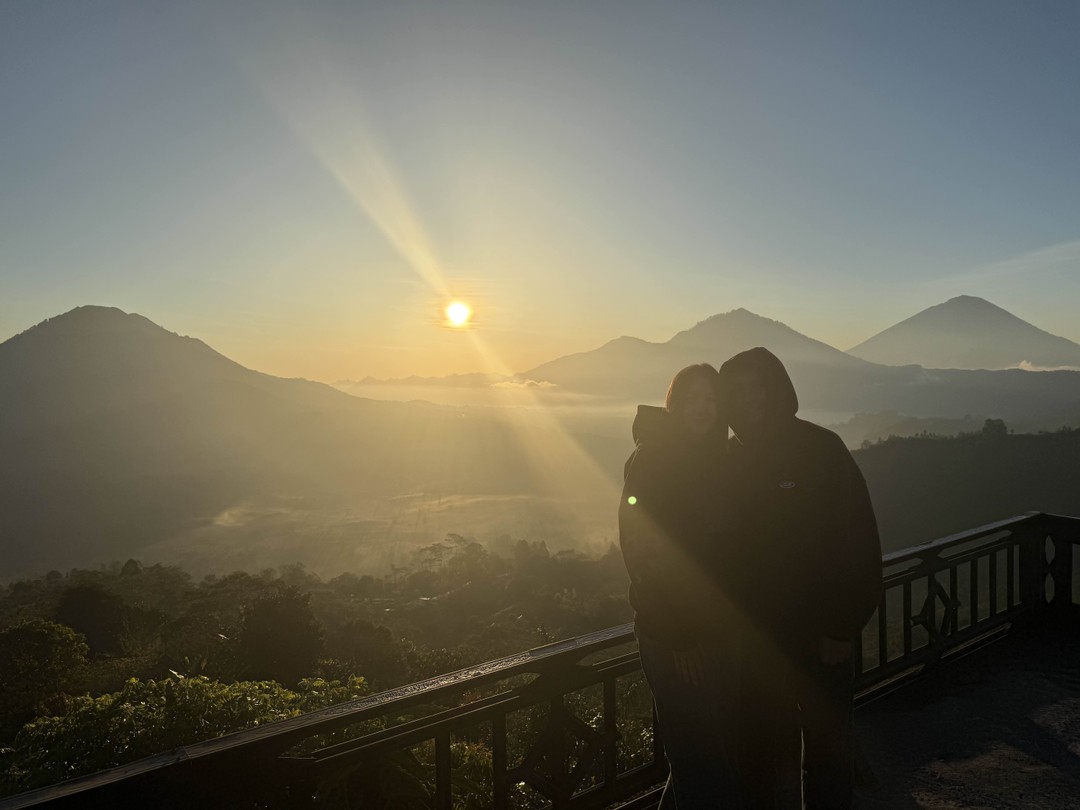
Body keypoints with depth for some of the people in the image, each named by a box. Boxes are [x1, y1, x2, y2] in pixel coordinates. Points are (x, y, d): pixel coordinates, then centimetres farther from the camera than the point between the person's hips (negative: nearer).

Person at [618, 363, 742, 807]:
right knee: (697, 758, 1)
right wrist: (678, 637, -17)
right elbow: (643, 557, -15)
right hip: (673, 634, -6)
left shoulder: (720, 462, 8)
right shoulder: (651, 462, -11)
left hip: (720, 628, 6)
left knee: (725, 750, 14)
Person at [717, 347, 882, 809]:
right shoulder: (729, 463, 2)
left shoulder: (822, 449, -10)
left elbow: (859, 542, -11)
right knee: (763, 754, 13)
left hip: (821, 637, -3)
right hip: (754, 640, 3)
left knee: (827, 753, 12)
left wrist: (842, 628, -13)